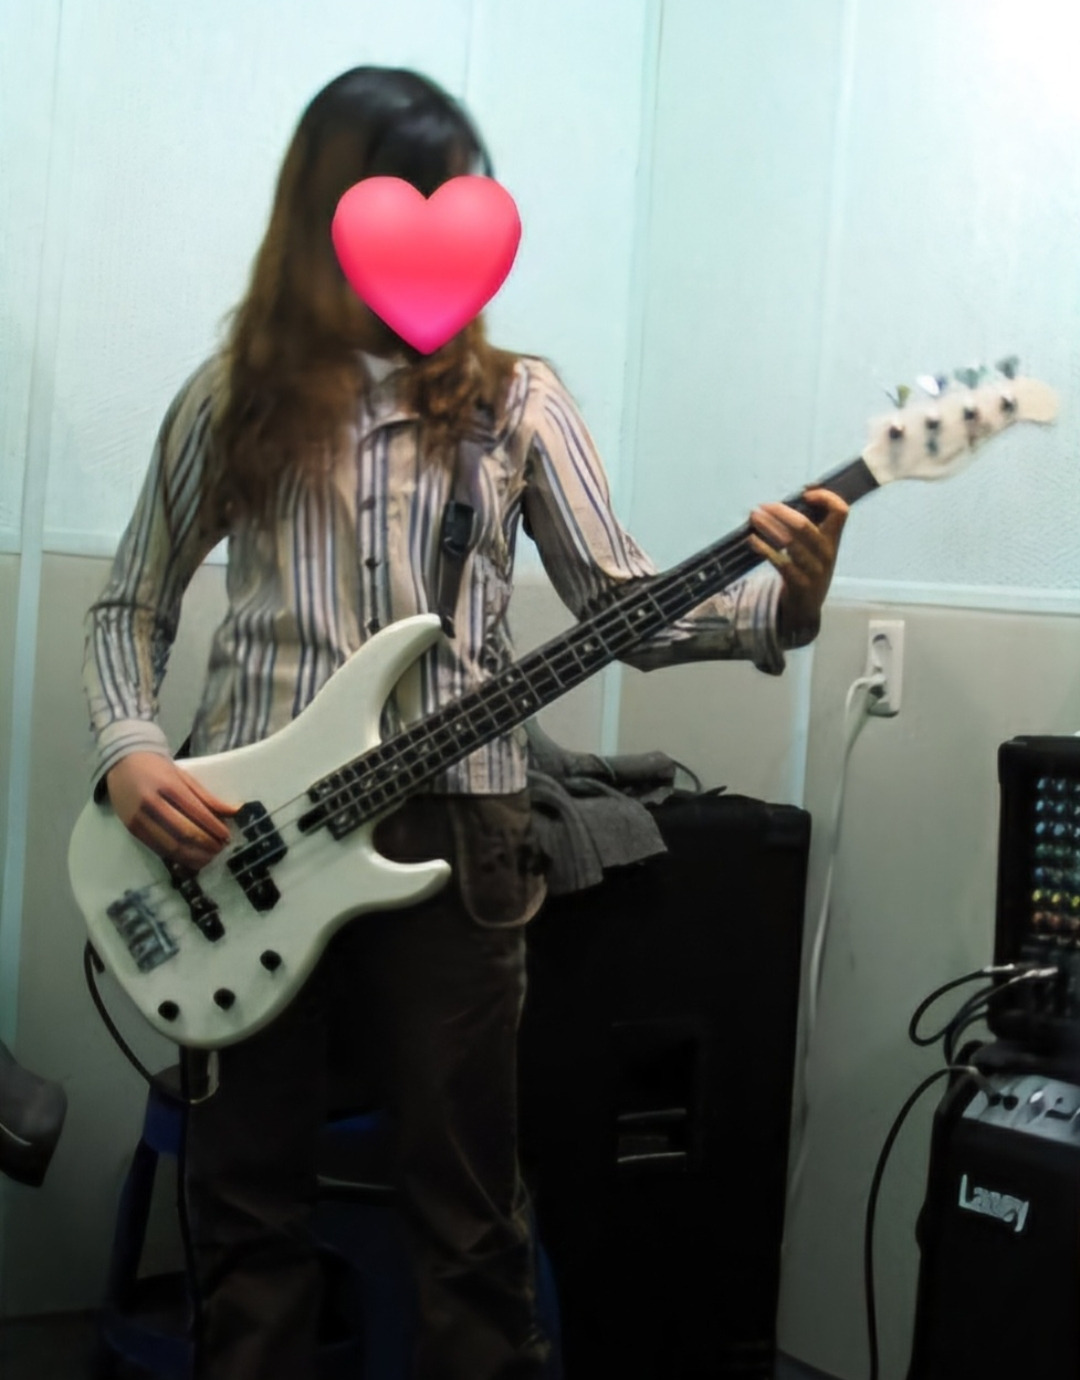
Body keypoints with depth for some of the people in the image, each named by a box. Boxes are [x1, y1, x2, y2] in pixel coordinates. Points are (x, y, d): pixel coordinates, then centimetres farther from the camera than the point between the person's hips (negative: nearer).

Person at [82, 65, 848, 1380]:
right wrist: (129, 750, -5)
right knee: (247, 1198, 11)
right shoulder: (230, 399, 6)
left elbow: (621, 604, -2)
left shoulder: (514, 399, 5)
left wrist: (778, 604, -20)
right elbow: (129, 604, 13)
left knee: (470, 1217, 6)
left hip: (450, 833, -1)